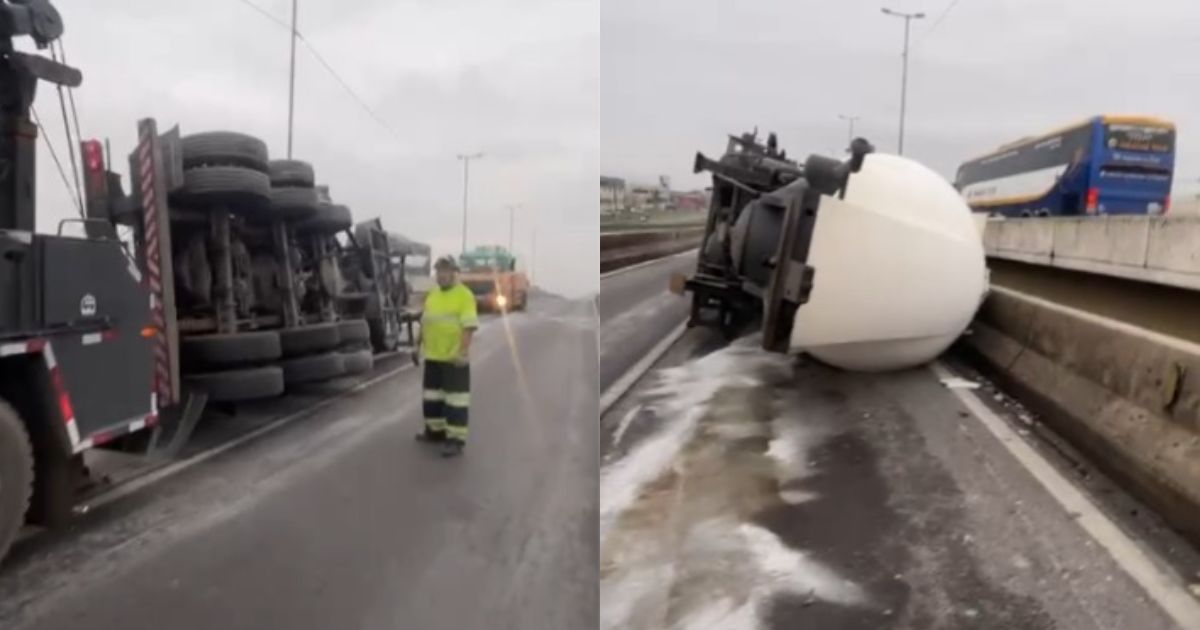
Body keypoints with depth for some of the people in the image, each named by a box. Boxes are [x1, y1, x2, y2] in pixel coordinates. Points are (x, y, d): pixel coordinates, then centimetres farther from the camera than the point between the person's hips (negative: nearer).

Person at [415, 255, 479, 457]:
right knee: (433, 395, 17)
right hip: (433, 356, 8)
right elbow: (425, 322, 20)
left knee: (455, 397, -4)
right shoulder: (432, 294, 12)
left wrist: (463, 352, -24)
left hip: (454, 357, -8)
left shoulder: (464, 295, -11)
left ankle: (456, 439, -1)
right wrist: (421, 345, 17)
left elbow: (469, 326, -18)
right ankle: (435, 430, 32)